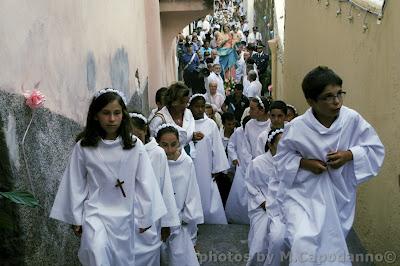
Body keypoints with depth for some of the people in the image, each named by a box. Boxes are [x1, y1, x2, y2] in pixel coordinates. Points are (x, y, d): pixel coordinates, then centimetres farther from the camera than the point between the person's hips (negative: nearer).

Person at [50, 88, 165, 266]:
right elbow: (76, 184, 0)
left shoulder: (134, 145, -8)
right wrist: (76, 218, 4)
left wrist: (145, 216, 2)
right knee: (98, 251, -24)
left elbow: (144, 182, -2)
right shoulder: (83, 147, -8)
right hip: (95, 211, -1)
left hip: (124, 214, 2)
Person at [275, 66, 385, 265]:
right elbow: (283, 156, 2)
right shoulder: (297, 127, -14)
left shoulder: (352, 119, -12)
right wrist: (303, 163, -16)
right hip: (304, 192, -2)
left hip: (338, 193, 2)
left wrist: (349, 155, -17)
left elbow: (376, 150, -1)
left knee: (333, 246, 17)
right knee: (304, 243, -22)